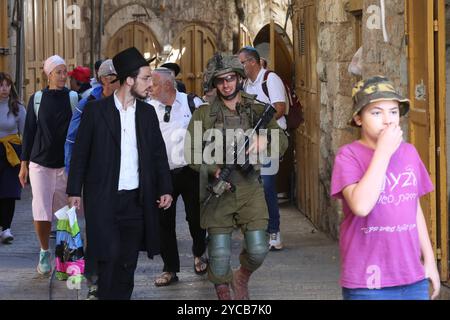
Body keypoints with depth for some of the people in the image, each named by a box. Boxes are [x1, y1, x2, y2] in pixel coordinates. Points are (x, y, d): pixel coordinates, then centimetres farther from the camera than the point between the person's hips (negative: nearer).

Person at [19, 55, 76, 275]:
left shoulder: (73, 98, 2)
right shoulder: (37, 98, 3)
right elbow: (29, 131, 7)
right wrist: (24, 163, 5)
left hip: (66, 164, 0)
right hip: (40, 163, 0)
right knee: (41, 211, -5)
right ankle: (44, 253, 13)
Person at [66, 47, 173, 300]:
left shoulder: (147, 113, 9)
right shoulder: (96, 110, -3)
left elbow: (159, 154, 11)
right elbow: (81, 153, 1)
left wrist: (165, 189, 2)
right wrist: (74, 191, -2)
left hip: (137, 199, 4)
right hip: (104, 198, -4)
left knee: (128, 261, 5)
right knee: (109, 256, -8)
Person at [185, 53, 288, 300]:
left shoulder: (257, 110, 6)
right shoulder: (204, 114, 2)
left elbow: (282, 141, 2)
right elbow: (191, 152, 0)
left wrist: (265, 140, -21)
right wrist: (214, 170, -17)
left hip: (249, 188, 1)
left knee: (258, 250, -2)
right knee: (219, 254, -1)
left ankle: (242, 278, 30)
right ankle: (223, 293, 21)